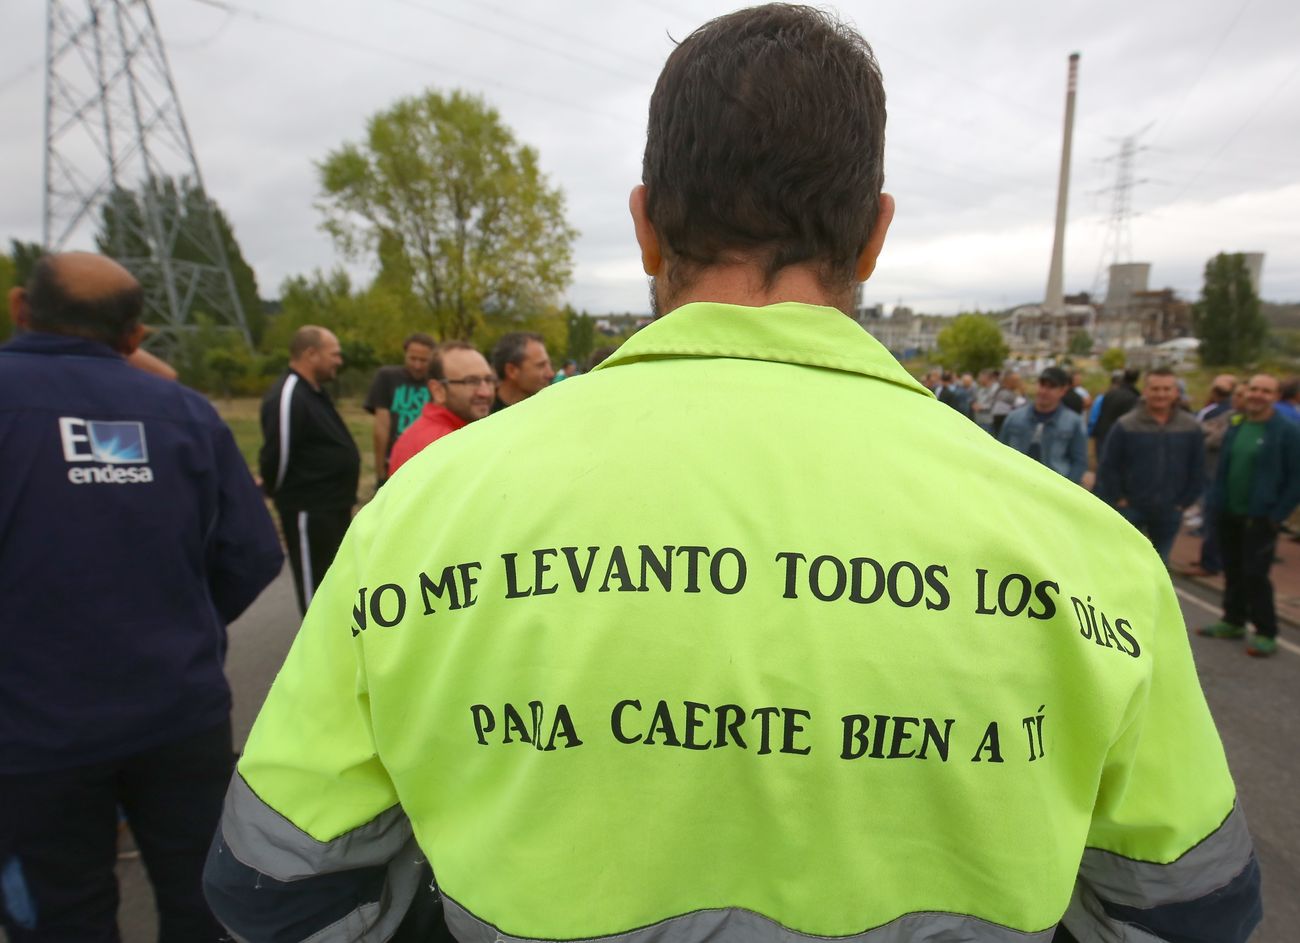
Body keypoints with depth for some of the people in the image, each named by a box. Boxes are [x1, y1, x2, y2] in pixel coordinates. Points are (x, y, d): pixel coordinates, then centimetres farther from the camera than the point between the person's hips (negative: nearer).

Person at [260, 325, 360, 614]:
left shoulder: (313, 392, 12)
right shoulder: (287, 397, -21)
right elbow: (278, 453, -23)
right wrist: (274, 491, -5)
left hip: (332, 506, 10)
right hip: (309, 511, -10)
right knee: (314, 582, 2)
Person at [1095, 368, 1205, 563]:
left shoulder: (1190, 428, -1)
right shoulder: (1125, 425, -10)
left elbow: (1197, 471, 5)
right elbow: (1107, 468, -7)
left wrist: (1183, 502, 1)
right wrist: (1118, 500, -9)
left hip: (1168, 512, 3)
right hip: (1130, 509, -3)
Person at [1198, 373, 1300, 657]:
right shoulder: (1235, 426, 8)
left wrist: (1277, 515, -13)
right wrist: (1218, 503, 6)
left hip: (1260, 518, -6)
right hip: (1229, 514, 6)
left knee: (1255, 575, -4)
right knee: (1233, 571, 15)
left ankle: (1265, 634, 8)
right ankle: (1233, 621, 29)